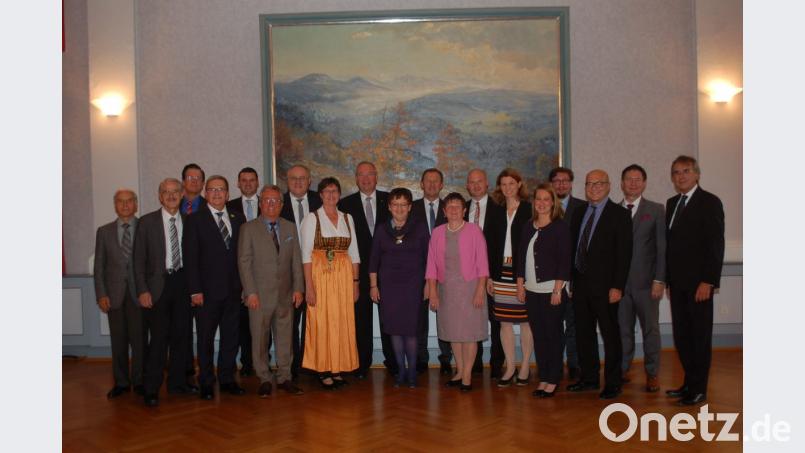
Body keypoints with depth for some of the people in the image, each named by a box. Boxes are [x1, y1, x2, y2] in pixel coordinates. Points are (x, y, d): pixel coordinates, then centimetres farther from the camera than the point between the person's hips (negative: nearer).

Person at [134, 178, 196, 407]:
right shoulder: (147, 222, -1)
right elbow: (139, 259, -2)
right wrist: (142, 290, -9)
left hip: (183, 283, 3)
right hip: (158, 285, -3)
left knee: (181, 335, 10)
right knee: (158, 338, -3)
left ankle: (177, 382, 24)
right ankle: (151, 389, 8)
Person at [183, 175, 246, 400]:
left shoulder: (238, 219, 11)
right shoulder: (195, 219, -1)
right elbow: (190, 257, -6)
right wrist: (195, 290, -12)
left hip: (233, 290, 4)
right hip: (207, 291, -4)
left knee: (231, 337, 10)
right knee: (206, 339, 6)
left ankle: (227, 380, 21)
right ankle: (206, 383, 17)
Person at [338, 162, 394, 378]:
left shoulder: (389, 200, 6)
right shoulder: (346, 204, 4)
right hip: (359, 269, 0)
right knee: (362, 318, 5)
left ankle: (392, 360, 16)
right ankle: (362, 362, 15)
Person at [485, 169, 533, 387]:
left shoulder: (529, 211, -2)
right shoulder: (496, 213, 11)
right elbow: (489, 245, 10)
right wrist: (488, 276, 4)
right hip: (501, 273, 4)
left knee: (525, 320, 3)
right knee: (504, 321, 6)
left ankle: (525, 367, 15)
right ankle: (510, 367, 17)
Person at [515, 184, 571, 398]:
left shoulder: (560, 227, -5)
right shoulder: (528, 227, 10)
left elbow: (564, 260, -9)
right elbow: (521, 257, 13)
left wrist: (558, 290, -13)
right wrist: (520, 285, 7)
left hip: (551, 291, -5)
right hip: (531, 290, 5)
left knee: (553, 335, 2)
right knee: (538, 335, 9)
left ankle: (553, 380, 12)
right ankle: (543, 378, 18)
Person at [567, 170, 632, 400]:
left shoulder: (619, 214, -6)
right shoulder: (579, 214, 12)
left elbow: (623, 253, -10)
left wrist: (617, 286, -16)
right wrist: (570, 280, 8)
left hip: (604, 286, -6)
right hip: (580, 283, 6)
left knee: (610, 335, 4)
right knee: (583, 333, 13)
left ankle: (612, 383, 15)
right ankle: (589, 378, 26)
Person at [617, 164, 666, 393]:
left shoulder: (656, 210, 3)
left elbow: (662, 248, 0)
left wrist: (659, 280, -7)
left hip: (645, 281, -1)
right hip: (619, 281, 2)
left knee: (651, 329, 5)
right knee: (623, 329, 7)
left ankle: (652, 374, 17)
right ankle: (623, 370, 20)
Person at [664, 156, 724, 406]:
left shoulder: (709, 202, -6)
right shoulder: (672, 203, 14)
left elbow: (716, 244, -12)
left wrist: (708, 281, -17)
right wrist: (667, 278, 10)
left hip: (698, 282, -6)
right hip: (677, 282, 6)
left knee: (700, 336, 3)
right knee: (681, 335, 10)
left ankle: (698, 389, 11)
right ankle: (689, 383, 22)